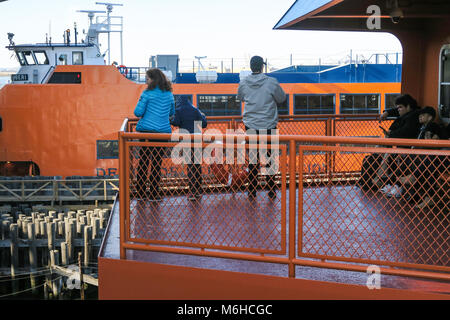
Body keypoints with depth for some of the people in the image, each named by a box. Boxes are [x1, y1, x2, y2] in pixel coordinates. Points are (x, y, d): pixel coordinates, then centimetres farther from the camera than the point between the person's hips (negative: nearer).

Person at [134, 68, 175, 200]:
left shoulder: (147, 93, -8)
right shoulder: (169, 94, 6)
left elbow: (138, 112, -9)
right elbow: (172, 112, 19)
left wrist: (141, 114, 12)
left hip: (146, 130, -3)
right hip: (163, 131, 3)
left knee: (143, 161, 7)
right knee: (157, 162, 6)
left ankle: (140, 192, 10)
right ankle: (154, 193, 6)